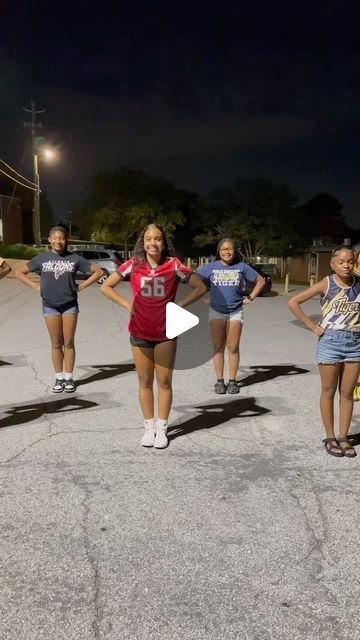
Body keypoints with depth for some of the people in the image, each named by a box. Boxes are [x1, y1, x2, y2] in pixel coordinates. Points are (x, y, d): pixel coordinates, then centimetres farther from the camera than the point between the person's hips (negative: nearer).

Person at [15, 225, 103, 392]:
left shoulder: (74, 258, -1)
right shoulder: (41, 258, 1)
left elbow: (98, 272, 3)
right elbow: (19, 273, 9)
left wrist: (80, 286, -3)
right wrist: (36, 286, -1)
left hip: (70, 305, -1)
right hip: (50, 306, 1)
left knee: (68, 343, 3)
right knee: (56, 344, 6)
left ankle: (69, 378, 12)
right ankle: (59, 378, 15)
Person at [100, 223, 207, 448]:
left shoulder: (173, 265, -6)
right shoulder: (134, 264, -2)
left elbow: (200, 287, 2)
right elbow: (106, 287, 7)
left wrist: (180, 306, -6)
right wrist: (128, 305, -3)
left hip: (166, 332, -1)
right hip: (140, 332, 1)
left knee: (164, 381, 6)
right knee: (145, 381, 10)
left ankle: (162, 428, 19)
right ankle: (149, 427, 23)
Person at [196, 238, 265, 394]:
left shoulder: (242, 267, 2)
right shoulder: (210, 267, 1)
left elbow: (260, 281, 12)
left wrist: (250, 298, 6)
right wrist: (204, 298, 4)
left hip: (236, 312, 0)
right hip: (216, 312, 0)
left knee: (233, 348, 0)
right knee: (218, 348, 1)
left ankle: (232, 381, 9)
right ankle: (219, 381, 8)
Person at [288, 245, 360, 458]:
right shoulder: (326, 284, -9)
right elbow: (293, 302, -11)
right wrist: (313, 326, -10)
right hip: (331, 341, -3)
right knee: (329, 392, 7)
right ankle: (330, 438, 18)